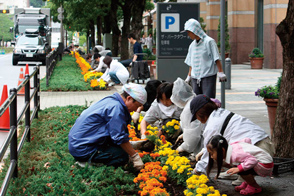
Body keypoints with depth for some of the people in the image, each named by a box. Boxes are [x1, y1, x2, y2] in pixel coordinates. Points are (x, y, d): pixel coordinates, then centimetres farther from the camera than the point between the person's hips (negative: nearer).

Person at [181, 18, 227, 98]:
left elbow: (216, 59, -7)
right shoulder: (192, 45, 14)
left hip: (208, 77, -6)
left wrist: (221, 73, -12)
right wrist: (189, 77, 20)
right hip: (195, 78, 6)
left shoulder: (209, 41, -5)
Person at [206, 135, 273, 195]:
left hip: (266, 165, -9)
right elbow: (247, 140, 12)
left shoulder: (235, 154, -27)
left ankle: (255, 187, -5)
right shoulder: (231, 146, 1)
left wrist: (239, 168, -37)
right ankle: (247, 183, 15)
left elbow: (253, 160, -35)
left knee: (241, 169, -27)